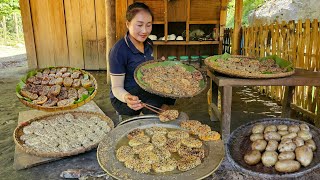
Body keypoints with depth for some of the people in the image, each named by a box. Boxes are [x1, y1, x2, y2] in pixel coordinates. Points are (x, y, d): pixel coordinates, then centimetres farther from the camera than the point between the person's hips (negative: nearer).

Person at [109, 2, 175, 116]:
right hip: (122, 98, -8)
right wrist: (126, 98, -40)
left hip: (146, 90, 8)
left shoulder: (148, 43, 2)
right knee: (157, 101, -31)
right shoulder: (119, 51, -21)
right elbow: (116, 87, -18)